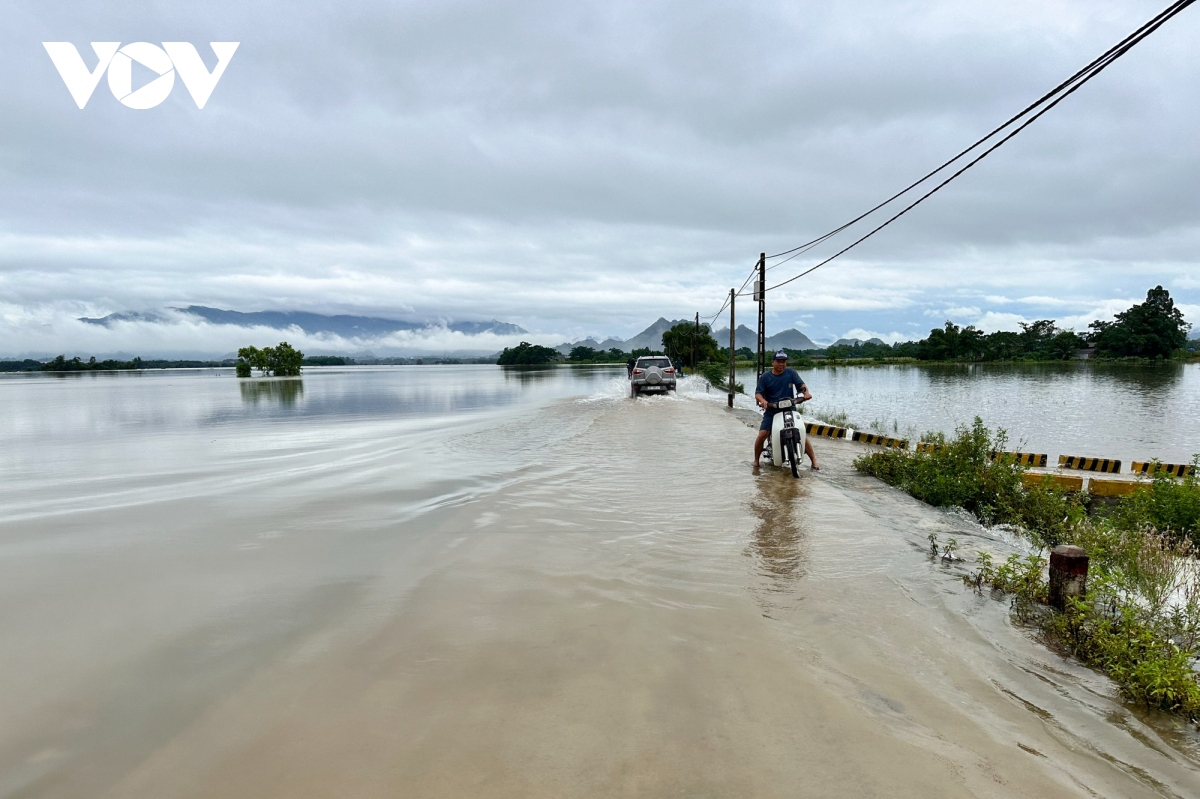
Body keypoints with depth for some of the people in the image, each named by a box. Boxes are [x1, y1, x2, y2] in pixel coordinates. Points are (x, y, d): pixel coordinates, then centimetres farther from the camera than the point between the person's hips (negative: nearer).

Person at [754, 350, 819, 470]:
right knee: (762, 435, -15)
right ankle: (756, 460, 4)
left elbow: (801, 384, 0)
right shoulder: (765, 377, 3)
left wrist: (806, 392, -22)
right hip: (771, 411, 0)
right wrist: (762, 400, -24)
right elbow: (758, 393, -2)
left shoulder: (791, 373, 6)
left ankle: (814, 461, 3)